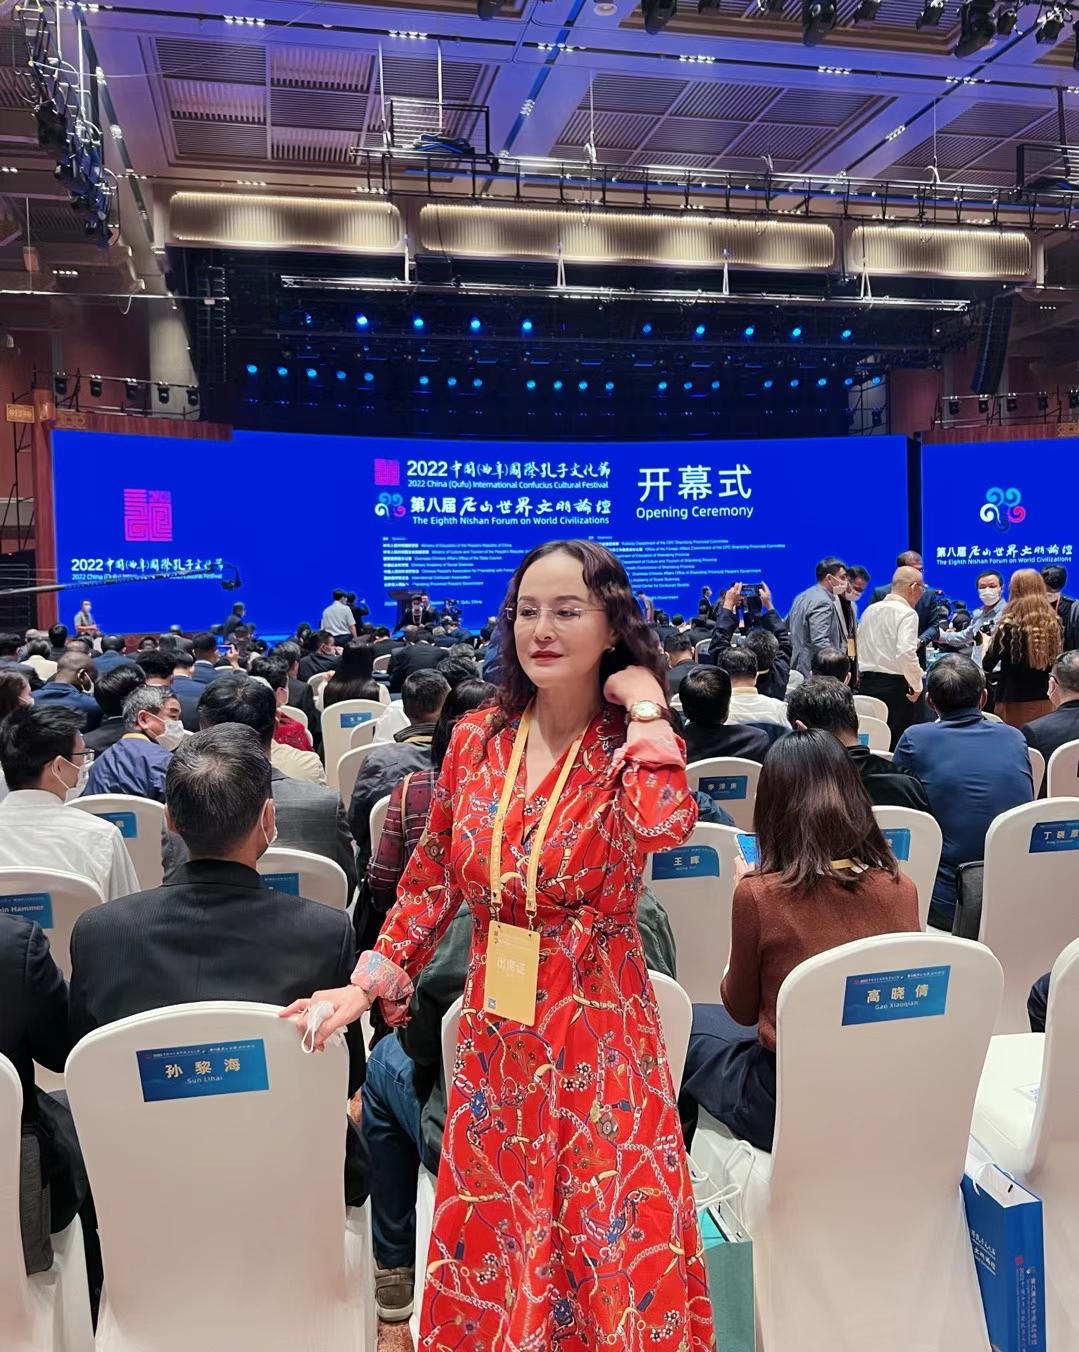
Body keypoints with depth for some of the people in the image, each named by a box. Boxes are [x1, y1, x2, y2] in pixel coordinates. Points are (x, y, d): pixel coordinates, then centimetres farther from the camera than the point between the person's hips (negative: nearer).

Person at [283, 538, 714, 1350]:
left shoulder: (631, 746, -8)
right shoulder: (477, 740, 0)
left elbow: (665, 827, -32)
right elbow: (432, 881, 7)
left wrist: (646, 708, -21)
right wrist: (370, 983, 0)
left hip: (600, 1031, -3)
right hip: (495, 1032, 4)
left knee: (611, 1245, 8)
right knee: (488, 1244, 17)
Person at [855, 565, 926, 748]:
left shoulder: (870, 610, 12)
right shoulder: (907, 613, -10)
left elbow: (859, 649, 16)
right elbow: (906, 653, -21)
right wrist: (917, 685, -10)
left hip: (866, 683, 7)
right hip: (896, 686, -7)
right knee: (897, 742, -3)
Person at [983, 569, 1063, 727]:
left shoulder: (1009, 625, -13)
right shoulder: (1055, 623, 1)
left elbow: (987, 665, -6)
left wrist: (986, 644, 11)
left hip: (1014, 702, -5)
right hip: (1046, 702, 5)